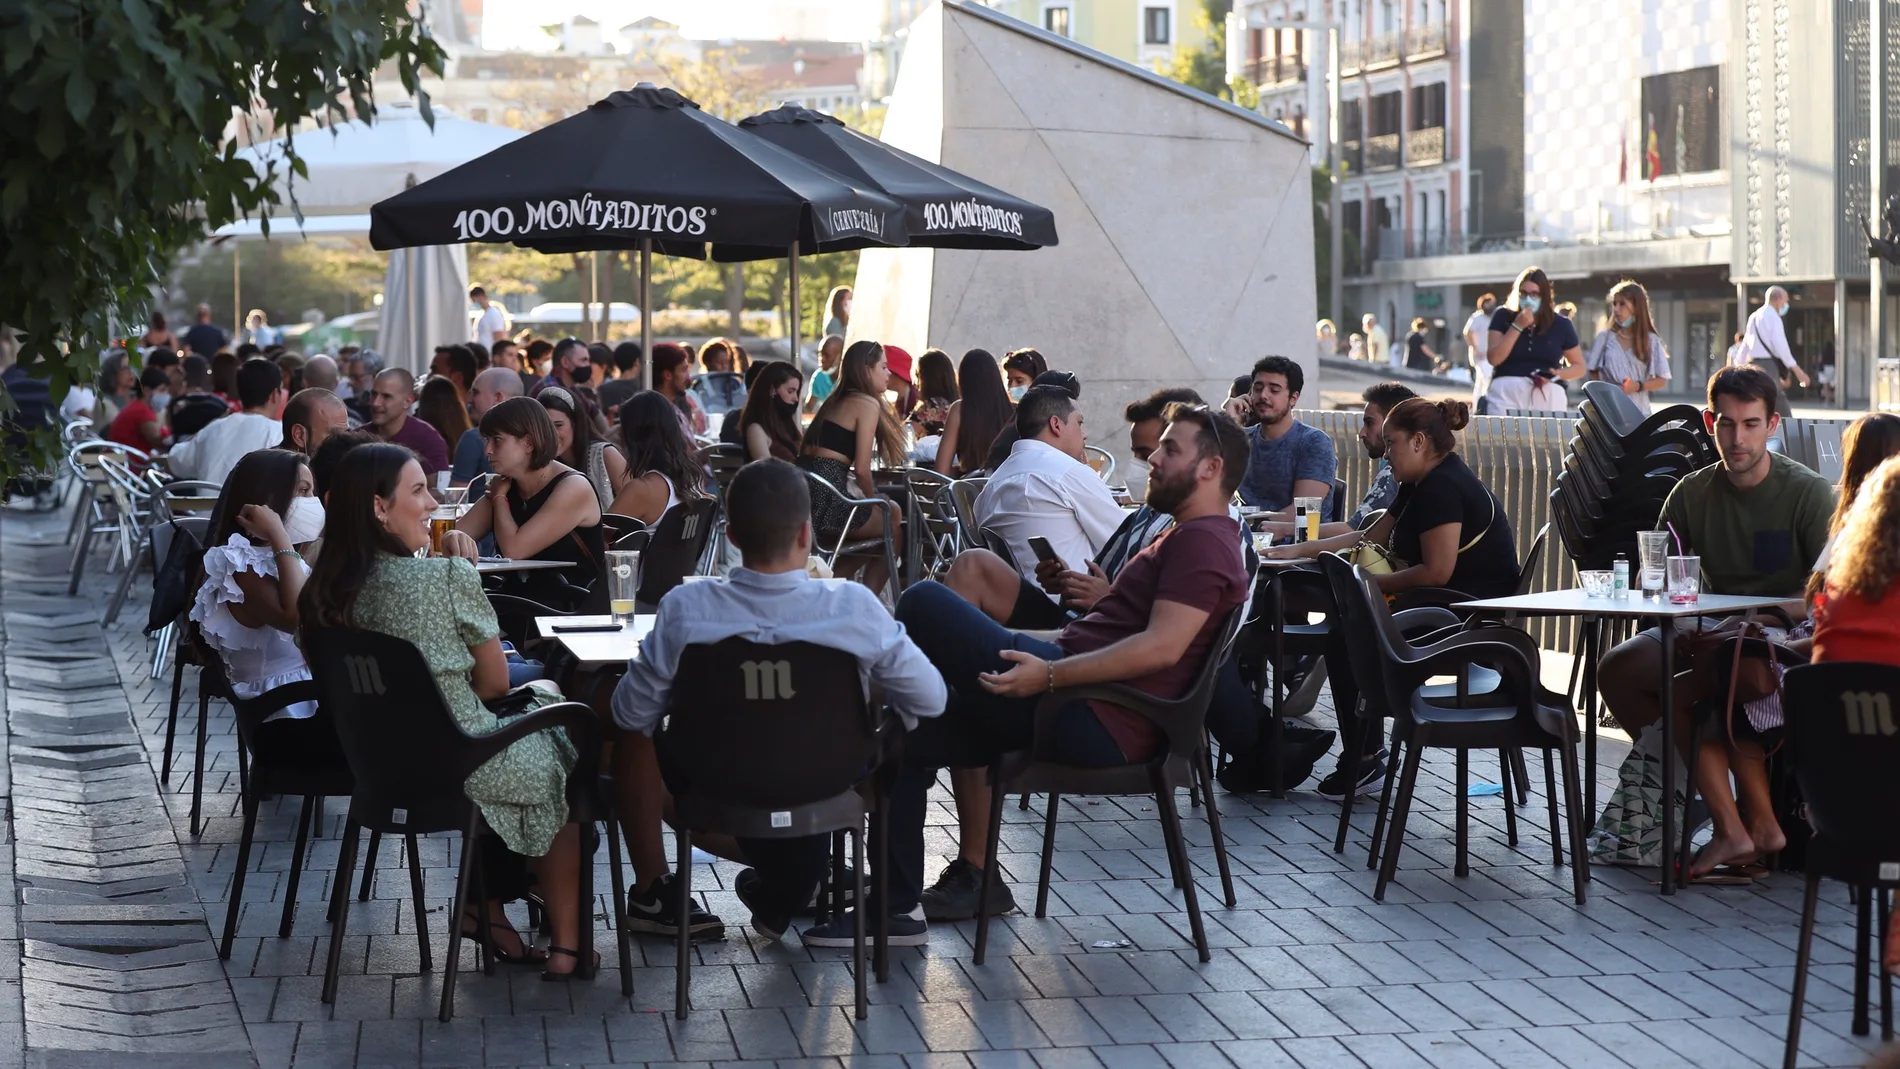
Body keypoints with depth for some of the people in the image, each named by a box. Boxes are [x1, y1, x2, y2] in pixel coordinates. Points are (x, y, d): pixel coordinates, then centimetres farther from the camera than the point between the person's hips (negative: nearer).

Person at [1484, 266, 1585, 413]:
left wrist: (1557, 374, -7)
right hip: (1506, 394, -1)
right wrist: (1517, 326, -11)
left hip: (1547, 397, 1)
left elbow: (1579, 367, 14)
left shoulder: (1561, 325, 7)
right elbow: (1494, 358, -6)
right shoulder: (1503, 317, 4)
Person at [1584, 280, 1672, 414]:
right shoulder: (1604, 338, 9)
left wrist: (1638, 386, -13)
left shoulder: (1651, 341, 5)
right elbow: (1593, 373, 12)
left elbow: (1662, 380, 5)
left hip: (1638, 409, -1)